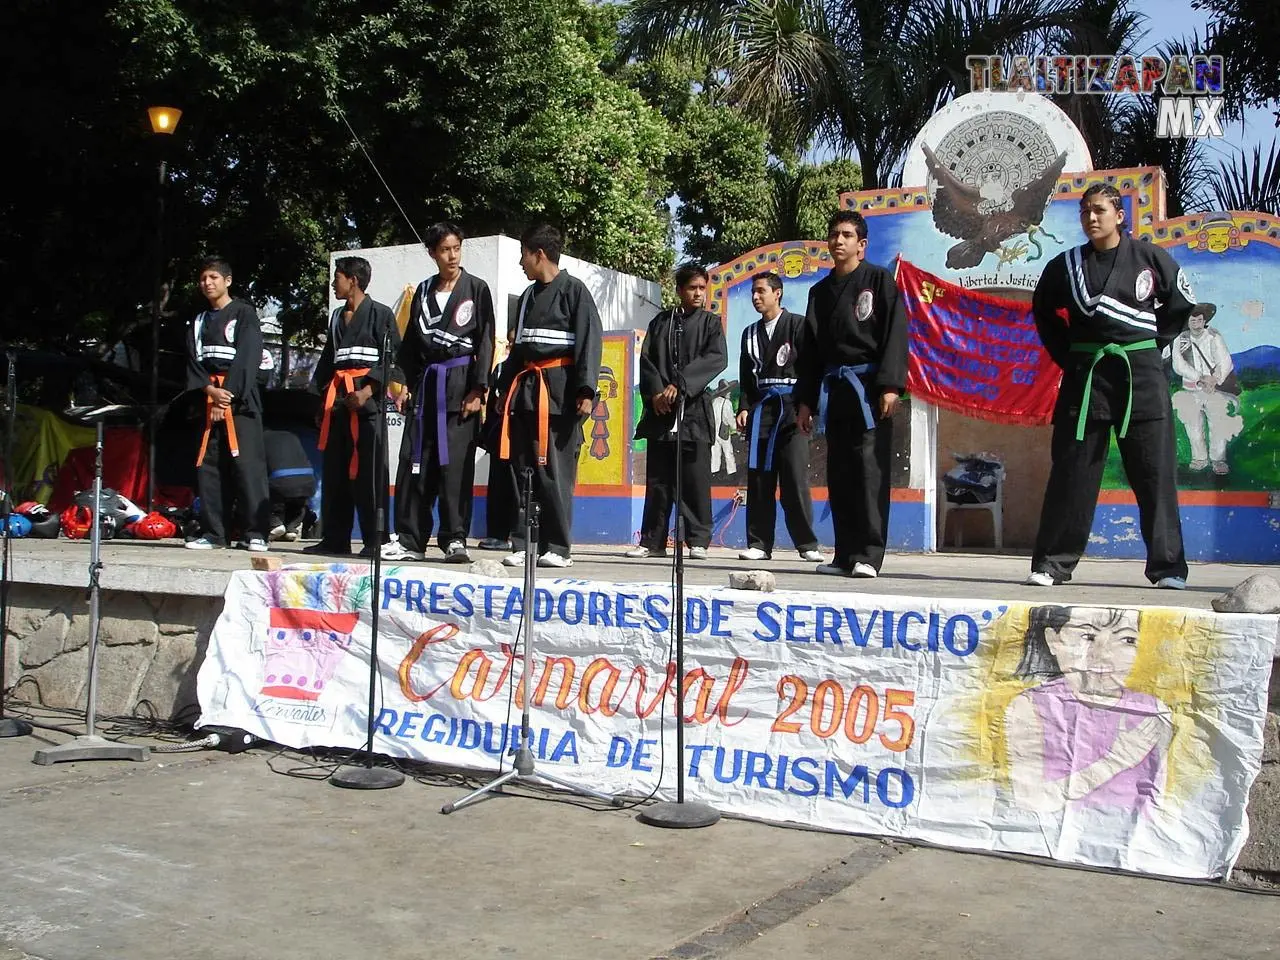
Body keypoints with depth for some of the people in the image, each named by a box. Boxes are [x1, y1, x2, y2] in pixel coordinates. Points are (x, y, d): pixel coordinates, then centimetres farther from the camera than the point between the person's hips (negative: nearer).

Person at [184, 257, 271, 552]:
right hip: (208, 397, 6)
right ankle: (212, 533, 8)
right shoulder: (199, 322, 20)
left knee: (247, 462, -12)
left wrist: (227, 394, -12)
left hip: (240, 397, -6)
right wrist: (211, 390, -7)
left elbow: (247, 358, -6)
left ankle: (256, 533, -12)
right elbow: (193, 362, 11)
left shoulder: (245, 314, 3)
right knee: (208, 464, 3)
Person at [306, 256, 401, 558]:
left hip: (367, 400, -7)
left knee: (368, 470, -9)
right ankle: (334, 539, 13)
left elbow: (392, 357, -9)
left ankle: (375, 540, -5)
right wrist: (324, 396, 17)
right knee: (334, 470, 7)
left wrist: (368, 390, -17)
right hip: (338, 398, 7)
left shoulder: (380, 313, -1)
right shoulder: (337, 317, 21)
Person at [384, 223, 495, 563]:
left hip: (460, 383, -4)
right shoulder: (424, 290, 15)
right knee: (415, 461, 1)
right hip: (426, 382, 4)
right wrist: (405, 384, 8)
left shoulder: (477, 289, 4)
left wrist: (478, 389, -10)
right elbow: (411, 342, 17)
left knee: (455, 463, -6)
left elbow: (485, 341, -2)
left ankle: (455, 539, 0)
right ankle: (410, 539, 7)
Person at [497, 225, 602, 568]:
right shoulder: (528, 296, 19)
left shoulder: (573, 289, -3)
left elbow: (589, 341, -10)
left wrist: (585, 391, -18)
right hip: (526, 389, 7)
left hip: (559, 392, -7)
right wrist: (506, 390, 22)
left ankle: (558, 547, 2)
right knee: (524, 471, 5)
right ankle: (524, 545, 10)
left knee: (555, 472, -5)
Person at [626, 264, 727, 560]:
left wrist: (680, 385, -16)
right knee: (657, 478, 4)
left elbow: (716, 358, -6)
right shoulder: (660, 322, 15)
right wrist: (655, 392, -9)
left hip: (694, 408, -2)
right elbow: (646, 359, 8)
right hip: (660, 410, 2)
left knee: (695, 478, -5)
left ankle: (698, 541, 1)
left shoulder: (711, 323, 9)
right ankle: (652, 541, 10)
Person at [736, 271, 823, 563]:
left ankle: (807, 544, -5)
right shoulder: (750, 333, 20)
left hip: (792, 407, -4)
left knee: (795, 478, -9)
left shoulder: (798, 325, 5)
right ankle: (759, 544, 3)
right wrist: (744, 408, 5)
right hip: (760, 408, 5)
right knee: (759, 478, 0)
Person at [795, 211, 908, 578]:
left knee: (870, 471, -9)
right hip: (833, 391, 6)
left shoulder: (879, 280, 2)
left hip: (869, 388, -5)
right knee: (839, 475, 6)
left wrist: (890, 386, -17)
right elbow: (809, 348, 18)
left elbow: (894, 335, -7)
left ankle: (868, 555, -9)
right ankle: (845, 555, 11)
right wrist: (805, 400, 12)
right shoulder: (820, 291, 18)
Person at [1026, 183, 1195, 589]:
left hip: (1141, 375, -1)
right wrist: (1067, 356, 8)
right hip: (1085, 375, 1)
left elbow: (1181, 303, 13)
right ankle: (1052, 563, 6)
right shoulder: (1066, 265, 6)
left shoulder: (1150, 258, 2)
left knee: (1154, 472, 0)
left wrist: (1152, 343, 4)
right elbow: (1044, 313, 18)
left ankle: (1168, 567, 8)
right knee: (1072, 472, 1)